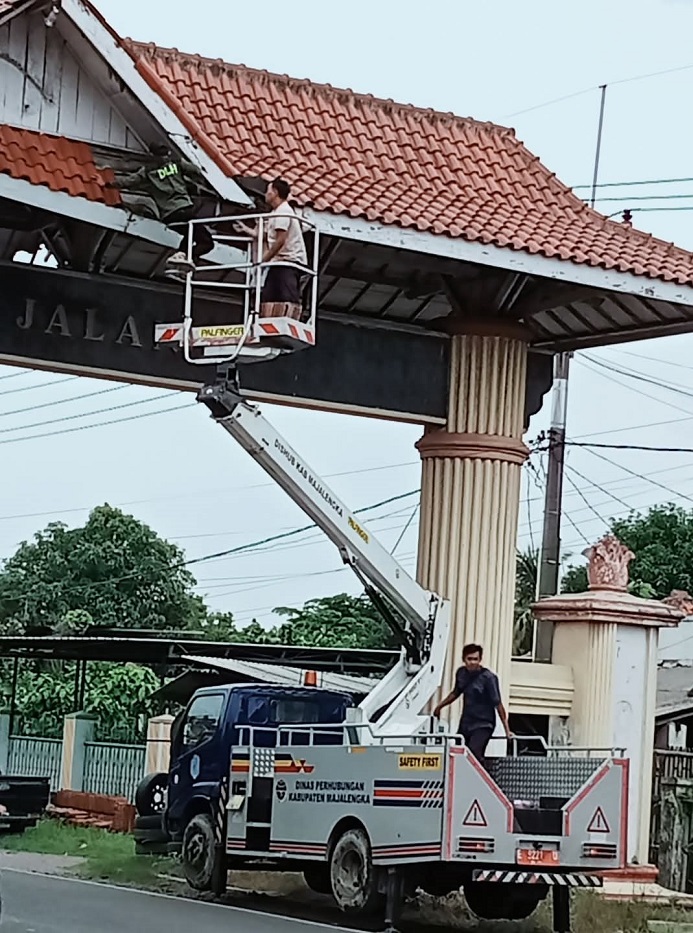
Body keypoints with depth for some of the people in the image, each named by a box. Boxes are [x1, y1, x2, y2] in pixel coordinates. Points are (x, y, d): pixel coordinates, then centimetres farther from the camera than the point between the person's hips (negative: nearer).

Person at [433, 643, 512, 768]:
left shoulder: (488, 678, -15)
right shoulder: (461, 673, 2)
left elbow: (498, 704, -14)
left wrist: (507, 729, -14)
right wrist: (440, 706, 29)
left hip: (483, 725, -7)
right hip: (465, 723, 7)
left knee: (474, 753, -26)